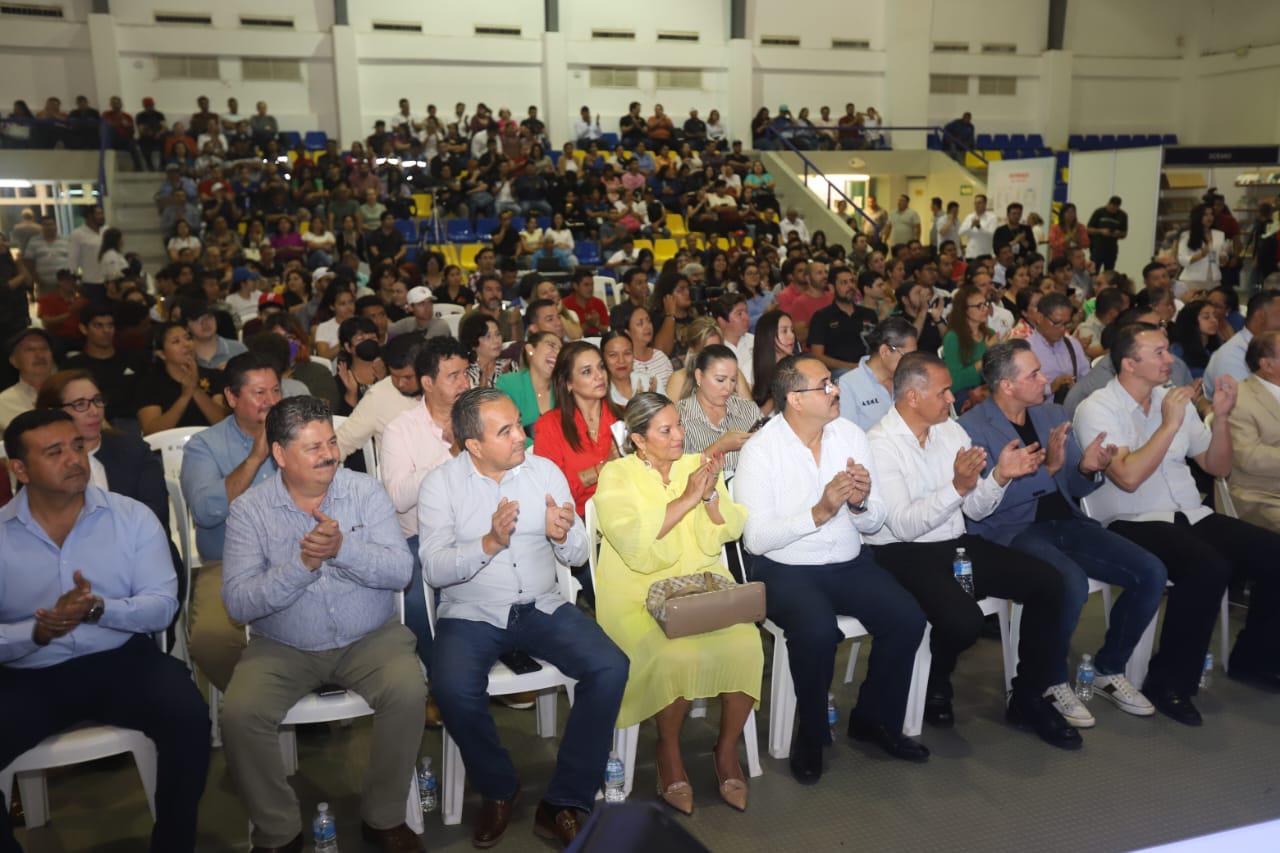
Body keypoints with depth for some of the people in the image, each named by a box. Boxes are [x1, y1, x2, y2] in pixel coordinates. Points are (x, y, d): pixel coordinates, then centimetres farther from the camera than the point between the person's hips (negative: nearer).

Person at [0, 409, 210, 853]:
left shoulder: (133, 516, 0)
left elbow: (162, 605, -6)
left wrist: (99, 609, -23)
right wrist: (37, 632, -22)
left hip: (122, 660, -1)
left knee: (188, 716, -27)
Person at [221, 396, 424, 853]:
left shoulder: (366, 491, -4)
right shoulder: (248, 509, -5)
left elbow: (400, 570, -13)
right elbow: (238, 602, -13)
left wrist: (343, 548, -31)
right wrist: (301, 564, -28)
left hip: (369, 637, 0)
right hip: (282, 646, 0)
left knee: (408, 692, -26)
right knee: (239, 714, -24)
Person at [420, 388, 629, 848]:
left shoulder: (545, 470, 3)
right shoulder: (441, 484, -3)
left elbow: (578, 555, 5)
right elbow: (434, 569, -12)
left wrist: (563, 536, -18)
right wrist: (490, 543, -26)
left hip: (542, 607, 3)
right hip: (470, 614, -2)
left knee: (610, 668, -21)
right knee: (453, 690, -31)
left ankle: (564, 802, -6)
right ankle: (498, 791, -1)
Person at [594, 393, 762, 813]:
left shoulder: (697, 464, 12)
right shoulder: (617, 475, -1)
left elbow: (726, 533, 6)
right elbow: (634, 543, -16)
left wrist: (710, 493, -12)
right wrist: (687, 498, -15)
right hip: (640, 593, -4)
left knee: (745, 646, -24)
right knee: (678, 655, -31)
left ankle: (727, 748, 2)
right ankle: (669, 749, -1)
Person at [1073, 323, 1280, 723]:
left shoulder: (1174, 400, 11)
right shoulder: (1097, 409, -8)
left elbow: (1217, 467, 15)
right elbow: (1128, 477, -20)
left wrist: (1221, 416, 0)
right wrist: (1170, 424, -16)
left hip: (1190, 515, 7)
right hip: (1131, 523, -7)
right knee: (1209, 567, -33)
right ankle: (1169, 682, -16)